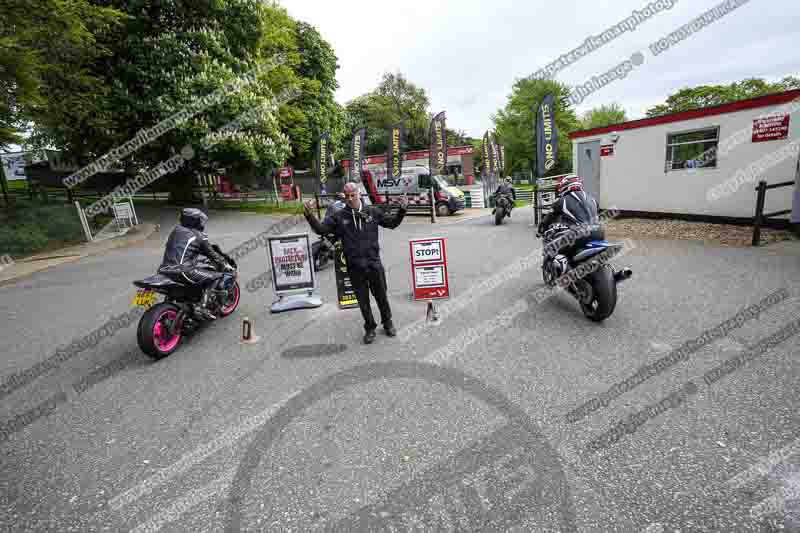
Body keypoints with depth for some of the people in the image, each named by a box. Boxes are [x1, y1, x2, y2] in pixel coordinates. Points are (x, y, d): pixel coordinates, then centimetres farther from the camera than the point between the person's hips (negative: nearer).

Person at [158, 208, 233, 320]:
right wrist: (224, 265, 20)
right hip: (181, 272, -8)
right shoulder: (199, 236, -1)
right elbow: (211, 254, 6)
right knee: (214, 276, -1)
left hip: (164, 271, 9)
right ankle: (201, 306, -9)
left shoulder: (176, 230, 20)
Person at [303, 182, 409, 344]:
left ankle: (387, 323, 38)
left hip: (374, 263, 0)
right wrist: (309, 215, -15)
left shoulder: (373, 211, 3)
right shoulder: (339, 216, 0)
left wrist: (402, 210, -2)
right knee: (363, 300, 12)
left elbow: (392, 222, 11)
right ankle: (370, 328, 32)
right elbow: (321, 229, -2)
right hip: (354, 267, 0)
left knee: (381, 296, 15)